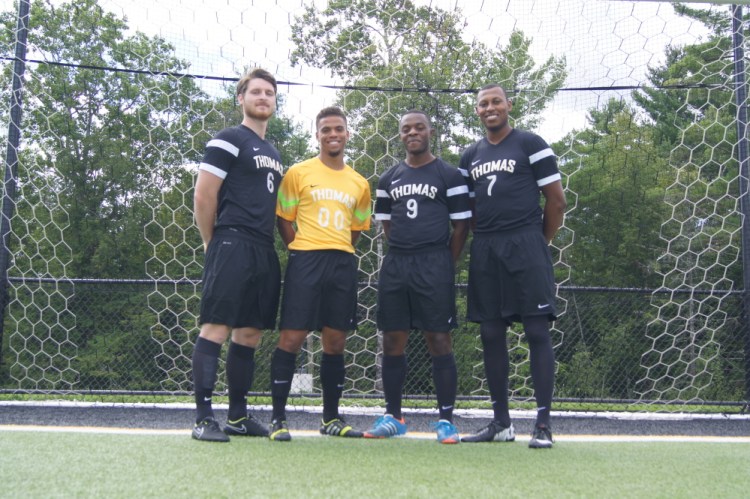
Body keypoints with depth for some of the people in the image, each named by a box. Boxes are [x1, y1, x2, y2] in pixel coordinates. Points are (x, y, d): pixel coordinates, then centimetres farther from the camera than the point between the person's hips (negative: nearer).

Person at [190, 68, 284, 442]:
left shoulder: (273, 153, 23)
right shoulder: (228, 140, -1)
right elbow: (203, 195, -7)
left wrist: (269, 243, 16)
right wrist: (212, 242, -2)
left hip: (264, 253, 8)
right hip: (232, 247, -8)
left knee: (250, 334, 9)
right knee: (216, 328, -9)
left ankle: (238, 416, 17)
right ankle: (203, 418, -6)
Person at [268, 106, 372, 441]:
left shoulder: (359, 184, 13)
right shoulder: (298, 173, 3)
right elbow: (284, 220, 4)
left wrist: (337, 251, 9)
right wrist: (302, 251, -2)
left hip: (343, 264, 4)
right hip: (305, 260, -4)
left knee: (335, 342, 8)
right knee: (291, 337, -5)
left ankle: (331, 419, 20)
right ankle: (277, 418, 4)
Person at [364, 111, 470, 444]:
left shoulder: (449, 175, 2)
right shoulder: (389, 179, 14)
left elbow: (461, 225, 1)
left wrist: (444, 265, 1)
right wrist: (404, 254, 11)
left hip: (434, 265, -4)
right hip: (395, 265, 4)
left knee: (438, 341, -4)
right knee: (392, 341, 6)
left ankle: (446, 419, 3)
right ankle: (393, 417, 16)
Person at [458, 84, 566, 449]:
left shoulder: (531, 144, 2)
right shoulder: (470, 156, 17)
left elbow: (556, 201, 0)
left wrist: (539, 242, 3)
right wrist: (484, 240, 10)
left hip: (525, 246, -5)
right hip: (485, 252, 6)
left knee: (537, 331, -6)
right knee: (491, 334, 5)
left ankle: (543, 425, -2)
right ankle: (501, 423, 15)